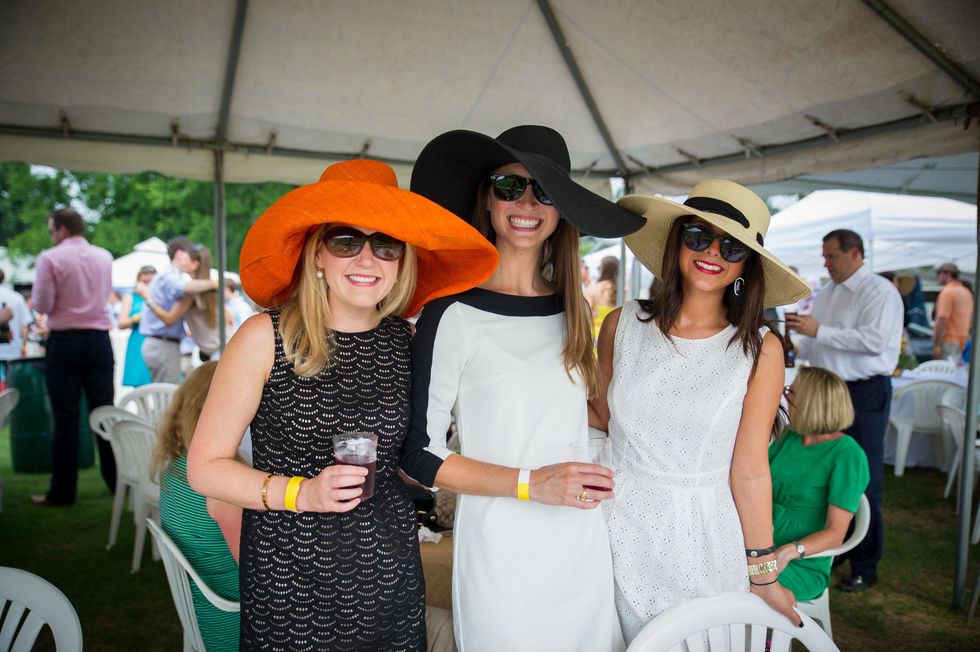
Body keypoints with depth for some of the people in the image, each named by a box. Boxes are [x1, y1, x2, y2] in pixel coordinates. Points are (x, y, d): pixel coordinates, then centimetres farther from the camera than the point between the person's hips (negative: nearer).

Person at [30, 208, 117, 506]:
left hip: (64, 342, -3)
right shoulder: (105, 257, 6)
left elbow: (42, 305, -8)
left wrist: (34, 298, 12)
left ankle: (63, 491, 7)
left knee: (66, 417, 1)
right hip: (99, 340, 4)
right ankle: (118, 480, 14)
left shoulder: (50, 258, -8)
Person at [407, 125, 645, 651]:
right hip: (502, 555, -5)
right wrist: (531, 483, -17)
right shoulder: (453, 316, -12)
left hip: (585, 548, 5)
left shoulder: (573, 310, 4)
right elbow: (421, 455, -10)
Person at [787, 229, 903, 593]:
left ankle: (865, 566, 13)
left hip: (865, 394, -7)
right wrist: (796, 346, 0)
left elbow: (874, 340, -23)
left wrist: (819, 331, -24)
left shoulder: (880, 292, -10)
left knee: (863, 481, 0)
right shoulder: (826, 294, 13)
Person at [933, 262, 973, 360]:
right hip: (964, 343, 9)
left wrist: (937, 345, -20)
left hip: (950, 341, -9)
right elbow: (972, 320, 21)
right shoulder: (967, 292, 16)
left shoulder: (947, 292, -12)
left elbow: (942, 320, -19)